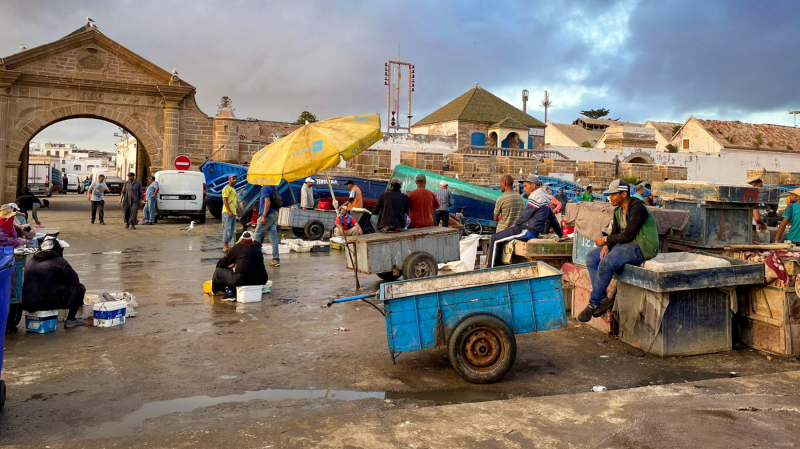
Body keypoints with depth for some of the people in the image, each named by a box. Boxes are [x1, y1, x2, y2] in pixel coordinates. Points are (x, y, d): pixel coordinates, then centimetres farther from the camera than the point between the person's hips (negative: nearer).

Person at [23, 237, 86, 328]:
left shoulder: (32, 261, 15)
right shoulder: (59, 261, -4)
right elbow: (75, 280, 1)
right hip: (49, 302, -7)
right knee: (80, 288, 10)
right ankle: (70, 320, 11)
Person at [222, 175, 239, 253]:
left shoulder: (233, 189, 22)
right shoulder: (227, 188, -8)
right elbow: (225, 201, -16)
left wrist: (236, 210, 27)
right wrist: (229, 211, -24)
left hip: (233, 212, 10)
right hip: (228, 212, -10)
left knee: (232, 229, 11)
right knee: (227, 228, -13)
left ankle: (227, 245, 17)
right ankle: (225, 246, -16)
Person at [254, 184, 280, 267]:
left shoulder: (265, 188, -9)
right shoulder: (273, 188, 18)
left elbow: (267, 202, -20)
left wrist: (264, 216, -23)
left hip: (268, 215, -8)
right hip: (275, 215, 8)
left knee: (257, 235, 4)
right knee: (274, 238, 4)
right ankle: (276, 259, 1)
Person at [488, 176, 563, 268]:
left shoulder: (536, 196, -12)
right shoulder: (544, 197, 19)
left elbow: (525, 215, -12)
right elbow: (553, 218, 27)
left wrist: (516, 224, 8)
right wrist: (561, 234, 36)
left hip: (527, 231, -10)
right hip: (534, 232, 10)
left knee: (495, 239, -8)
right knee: (499, 239, 19)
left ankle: (490, 269, -5)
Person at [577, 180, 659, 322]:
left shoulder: (637, 208, -17)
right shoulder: (618, 210, 12)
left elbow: (628, 235, -21)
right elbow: (615, 233, 12)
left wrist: (605, 239, -10)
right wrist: (606, 246, -10)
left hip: (640, 248, -10)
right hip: (624, 244, 10)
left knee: (606, 263, -31)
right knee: (591, 258, -2)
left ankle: (593, 304, -19)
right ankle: (603, 299, -8)